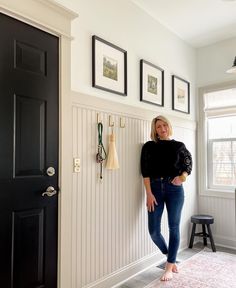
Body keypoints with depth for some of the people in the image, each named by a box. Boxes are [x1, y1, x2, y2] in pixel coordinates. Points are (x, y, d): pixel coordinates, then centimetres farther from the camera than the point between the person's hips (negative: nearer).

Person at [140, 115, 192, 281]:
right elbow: (145, 171, -2)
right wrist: (149, 193, -11)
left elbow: (188, 166, 7)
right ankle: (170, 257, 28)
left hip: (175, 189, 0)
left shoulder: (179, 146, 7)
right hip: (155, 188, 0)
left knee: (174, 228, 4)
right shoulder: (149, 146, 4)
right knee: (153, 230, -1)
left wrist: (182, 177, -15)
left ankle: (169, 267, 20)